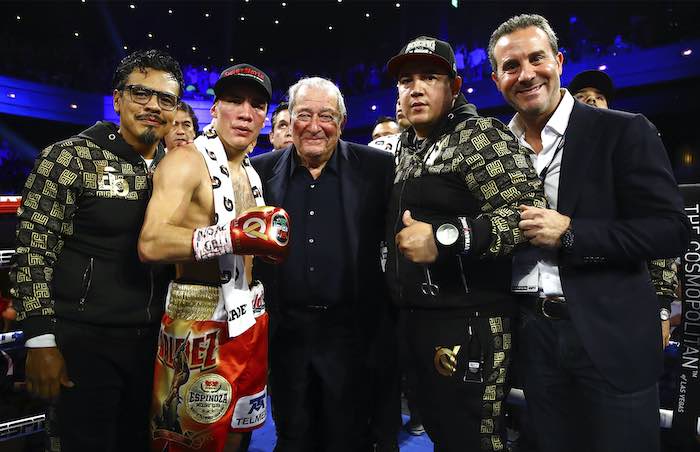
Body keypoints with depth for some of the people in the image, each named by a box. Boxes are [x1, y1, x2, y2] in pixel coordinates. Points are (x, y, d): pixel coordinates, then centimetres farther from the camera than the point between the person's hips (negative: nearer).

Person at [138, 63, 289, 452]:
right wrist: (234, 236, -31)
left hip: (247, 315, 8)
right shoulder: (185, 161, -12)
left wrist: (269, 242, 9)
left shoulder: (251, 172, 15)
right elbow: (151, 244, -26)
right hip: (199, 320, -8)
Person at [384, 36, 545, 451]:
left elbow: (529, 212, -22)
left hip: (469, 326, -8)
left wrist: (446, 236, -27)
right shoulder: (407, 150, 16)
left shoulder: (479, 136, -10)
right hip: (415, 321, 8)